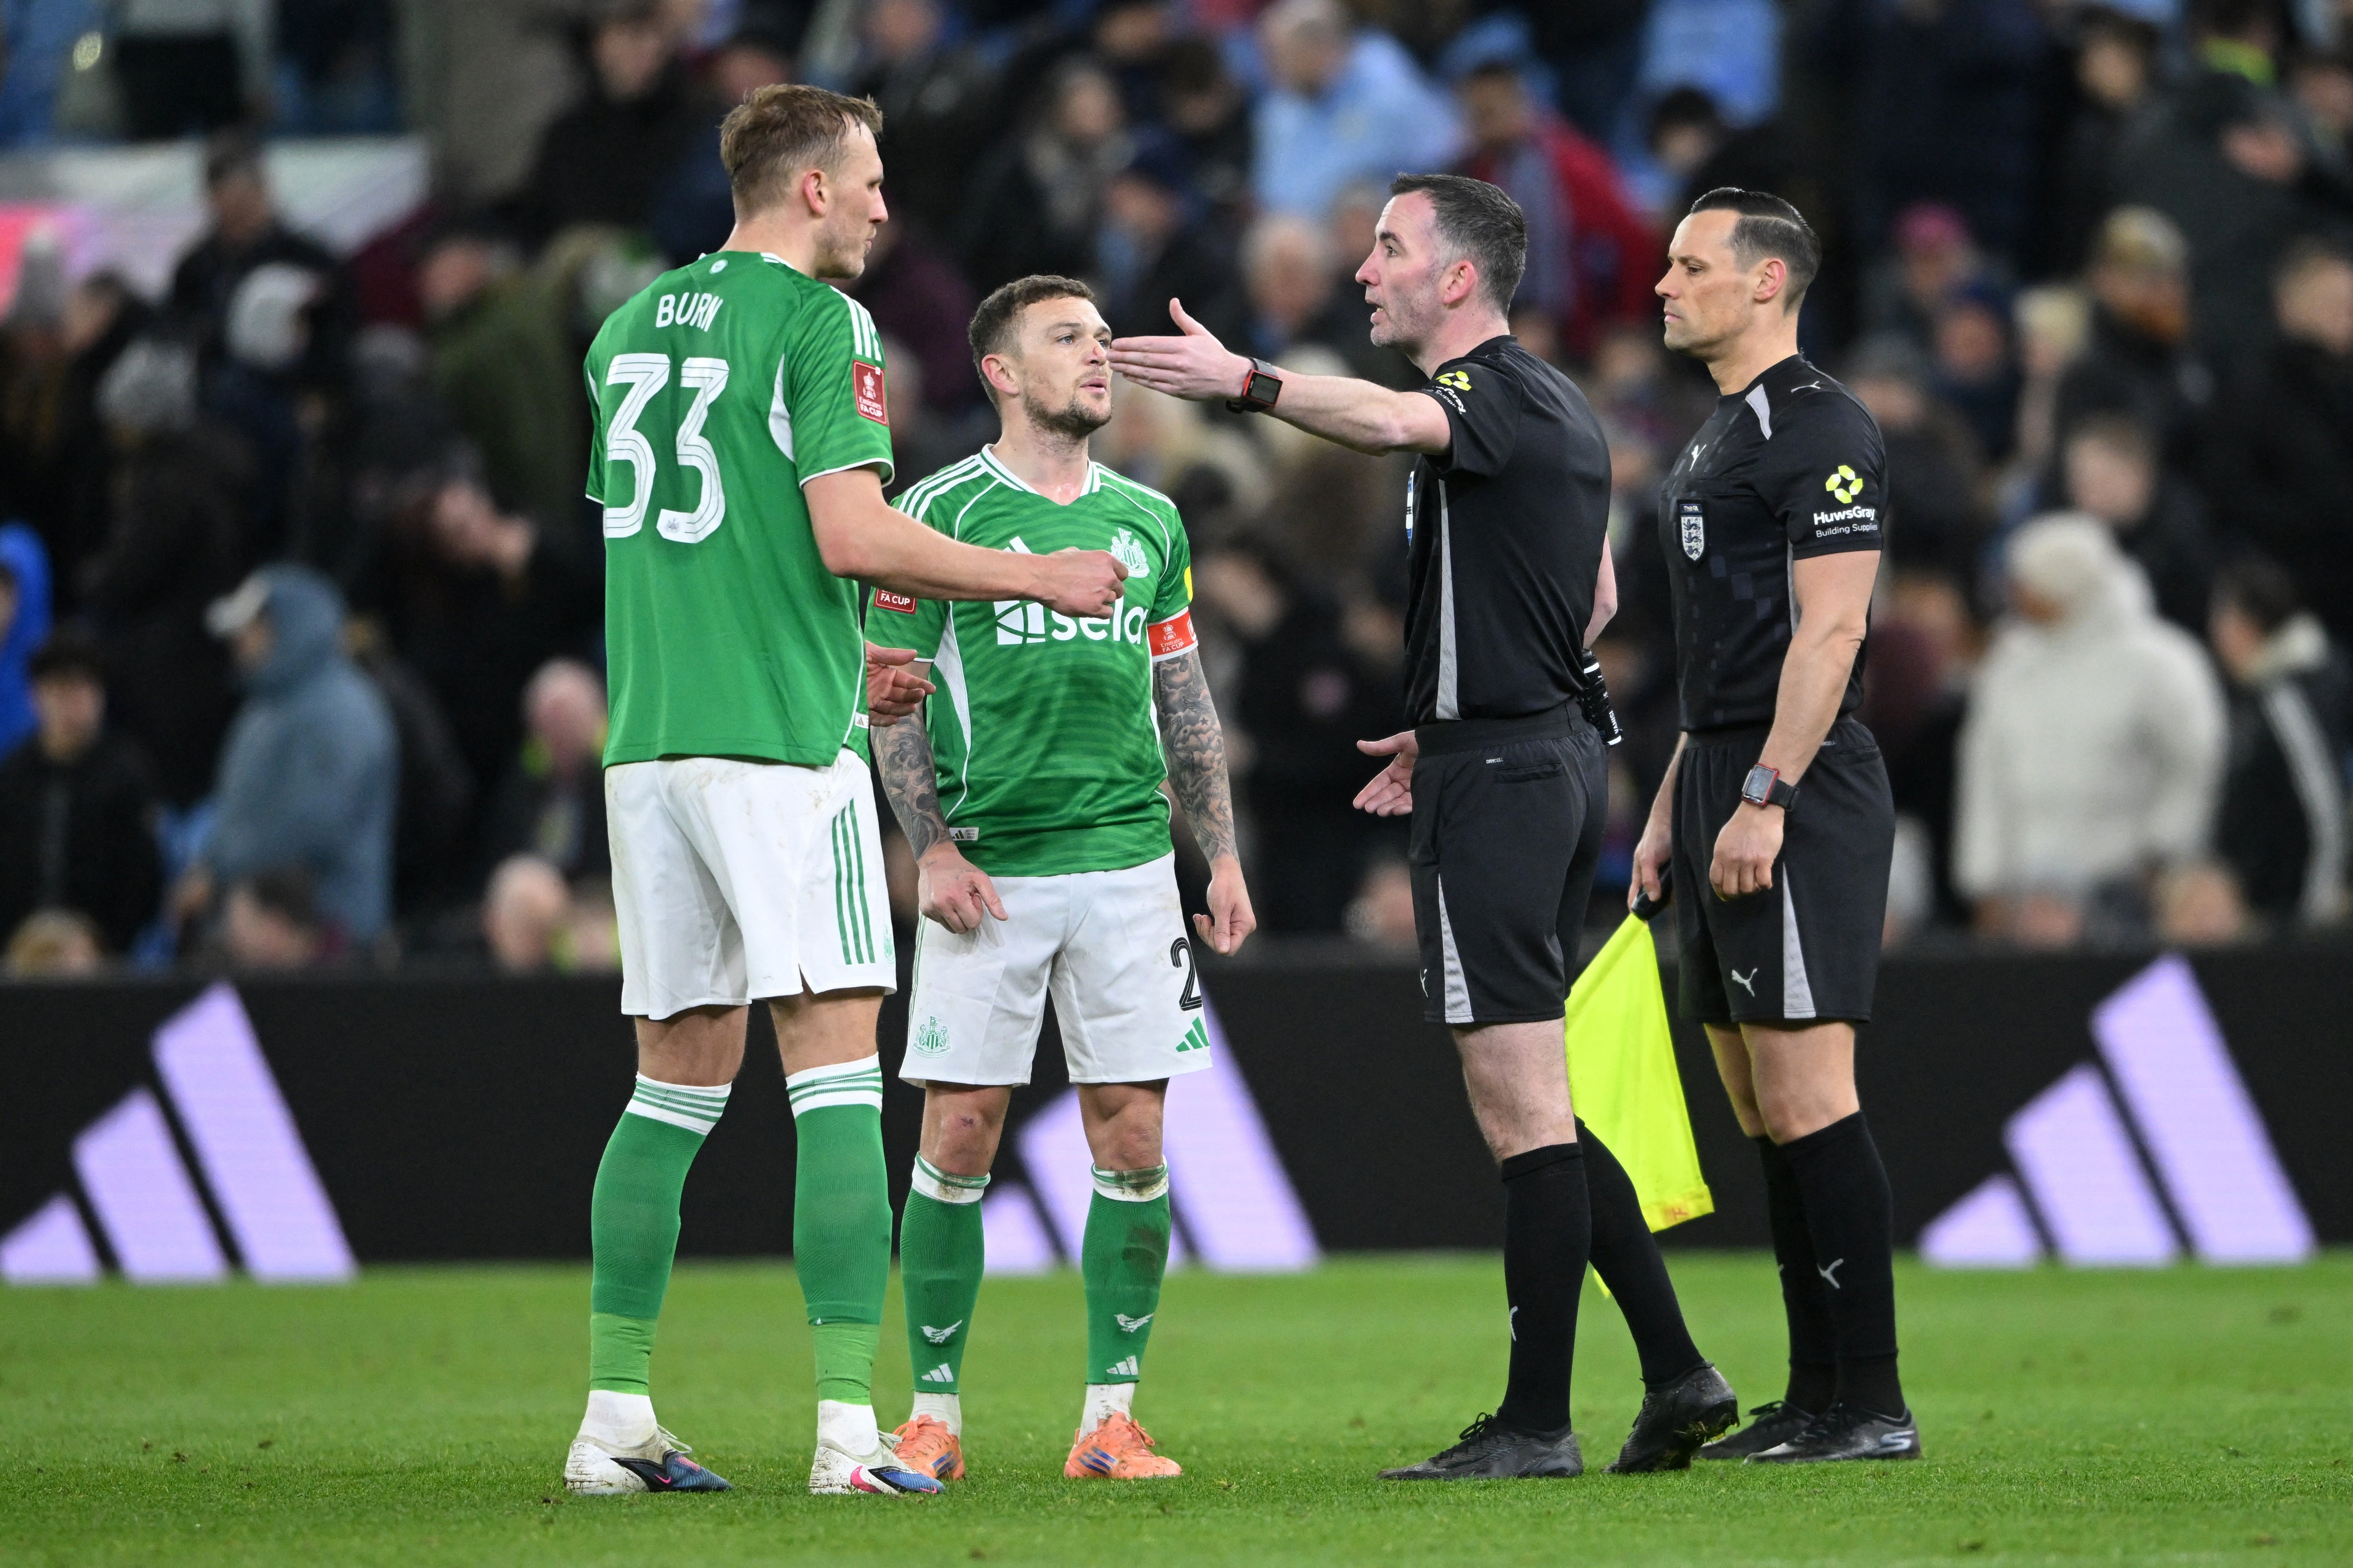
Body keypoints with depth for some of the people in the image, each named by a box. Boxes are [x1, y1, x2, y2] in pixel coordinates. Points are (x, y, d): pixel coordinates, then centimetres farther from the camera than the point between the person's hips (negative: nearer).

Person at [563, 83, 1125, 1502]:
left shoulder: (634, 327, 16)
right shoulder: (820, 323, -7)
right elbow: (853, 535, -16)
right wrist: (1039, 578, -4)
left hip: (650, 745, 7)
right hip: (781, 747, -7)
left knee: (677, 1080, 12)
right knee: (837, 1075, -7)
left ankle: (617, 1420, 10)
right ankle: (849, 1431, -13)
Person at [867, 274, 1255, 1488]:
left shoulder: (1147, 519, 13)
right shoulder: (941, 513, 0)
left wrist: (1222, 857, 13)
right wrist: (931, 848, -10)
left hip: (1128, 861, 4)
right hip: (989, 868, -3)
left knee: (1132, 1138, -1)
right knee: (960, 1137, -4)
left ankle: (1111, 1412, 5)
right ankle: (934, 1412, 5)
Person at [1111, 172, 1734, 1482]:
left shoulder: (1495, 396, -13)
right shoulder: (1563, 412, 17)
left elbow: (1396, 422, -37)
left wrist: (1245, 382, -50)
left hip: (1495, 781, -10)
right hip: (1557, 751, 10)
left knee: (1523, 1105, -7)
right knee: (1535, 1106, 14)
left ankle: (1538, 1422, -5)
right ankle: (1676, 1373, 12)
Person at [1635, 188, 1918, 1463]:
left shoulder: (1819, 429, -10)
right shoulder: (1719, 437, 21)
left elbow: (1829, 629, -18)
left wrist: (1764, 798, -23)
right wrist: (1672, 808, 23)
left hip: (1798, 792, -10)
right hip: (1726, 785, 10)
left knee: (1807, 1101, -12)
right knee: (1761, 1108, 9)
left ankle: (1872, 1404, -12)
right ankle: (1814, 1397, 12)